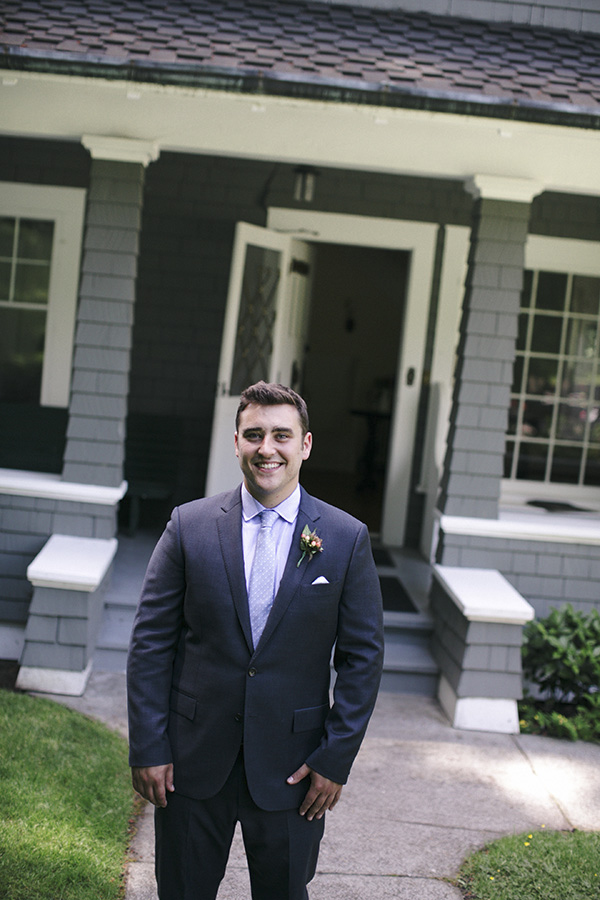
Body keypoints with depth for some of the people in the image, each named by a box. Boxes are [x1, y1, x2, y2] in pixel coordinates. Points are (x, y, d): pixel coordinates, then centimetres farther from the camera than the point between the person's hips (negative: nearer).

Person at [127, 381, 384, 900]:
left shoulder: (346, 539, -3)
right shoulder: (190, 525, -2)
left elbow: (363, 657, -1)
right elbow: (151, 642, -1)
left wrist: (336, 759, -5)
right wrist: (148, 747, -5)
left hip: (291, 768, 0)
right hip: (192, 761, 1)